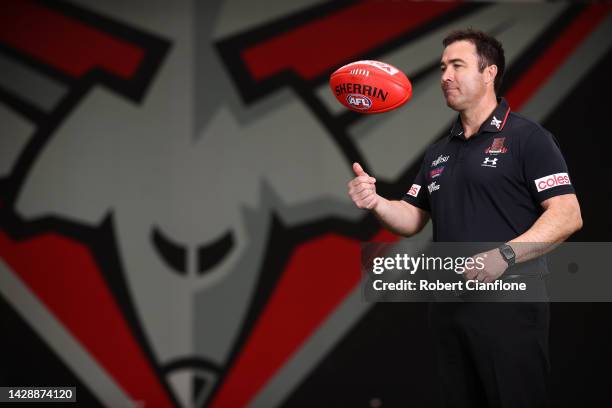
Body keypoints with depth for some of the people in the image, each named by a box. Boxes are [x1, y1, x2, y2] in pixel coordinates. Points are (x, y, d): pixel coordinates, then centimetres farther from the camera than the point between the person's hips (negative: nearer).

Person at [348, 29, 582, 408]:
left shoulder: (527, 137, -5)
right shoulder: (439, 152, 18)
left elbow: (568, 215, -13)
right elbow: (412, 219, 21)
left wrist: (504, 255, -24)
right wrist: (376, 202, -1)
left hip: (509, 305, -7)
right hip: (448, 306, 7)